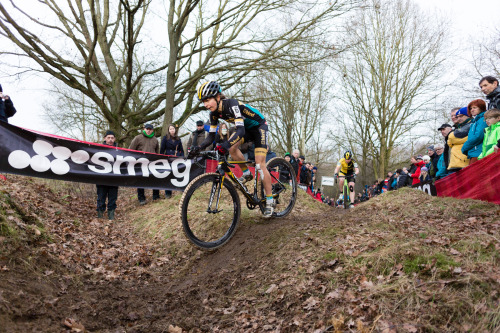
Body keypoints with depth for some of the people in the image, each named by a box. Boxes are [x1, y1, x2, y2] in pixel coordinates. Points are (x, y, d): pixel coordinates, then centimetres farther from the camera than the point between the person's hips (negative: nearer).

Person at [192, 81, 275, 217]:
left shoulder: (232, 104, -33)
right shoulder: (214, 112, -10)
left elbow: (240, 131, -44)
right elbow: (211, 136, -6)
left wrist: (225, 145, -58)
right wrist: (198, 147, -23)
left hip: (259, 126, -7)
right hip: (246, 128, 7)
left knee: (260, 164, -14)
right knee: (232, 147, -17)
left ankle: (270, 201, -6)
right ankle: (247, 174, 6)